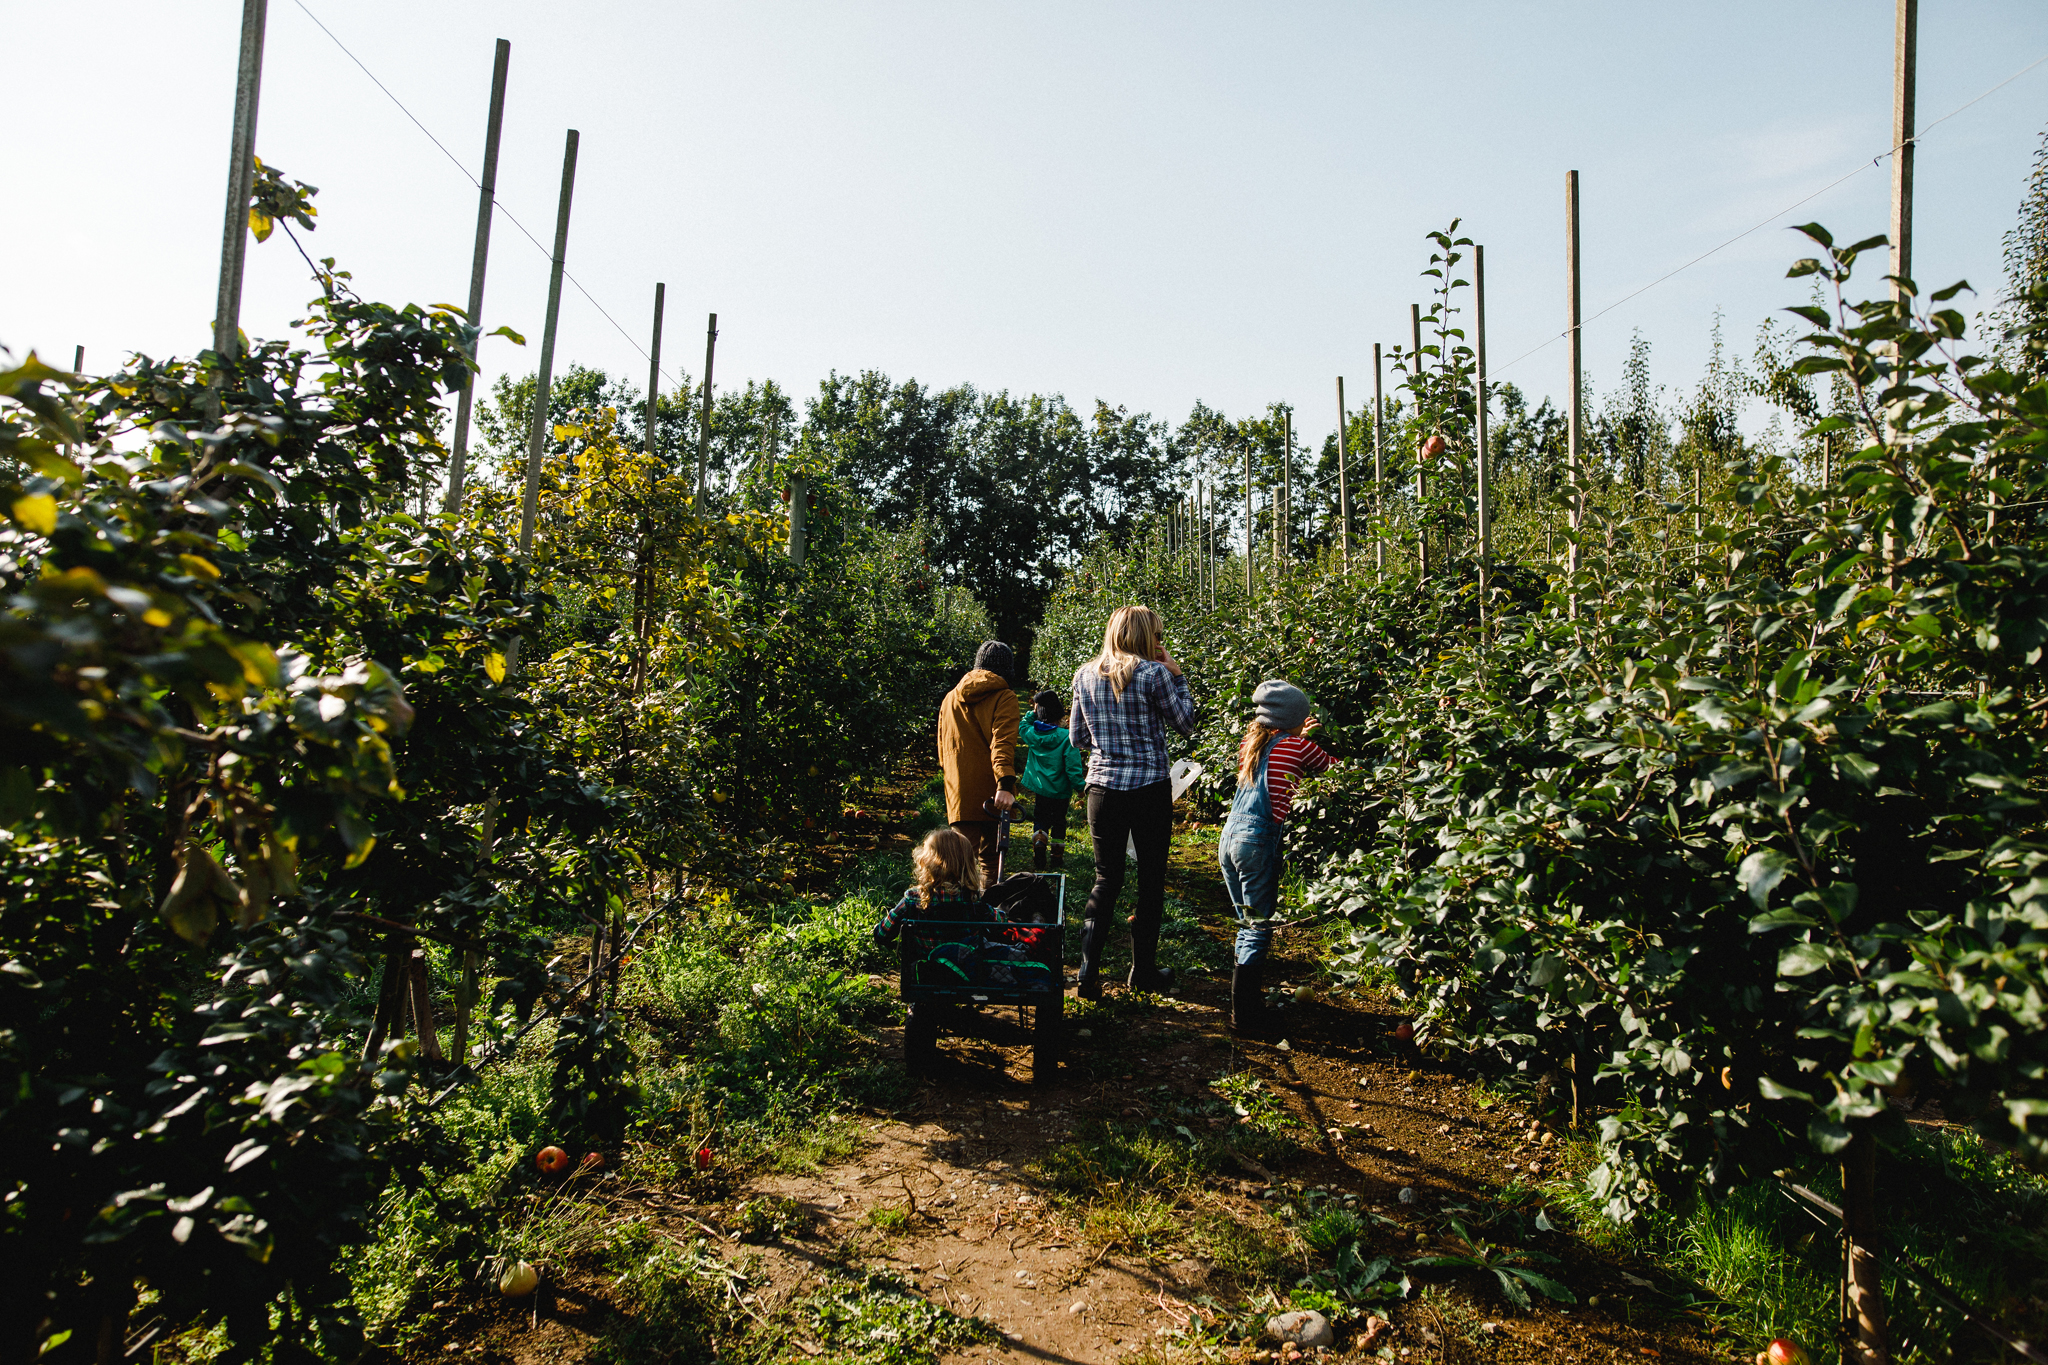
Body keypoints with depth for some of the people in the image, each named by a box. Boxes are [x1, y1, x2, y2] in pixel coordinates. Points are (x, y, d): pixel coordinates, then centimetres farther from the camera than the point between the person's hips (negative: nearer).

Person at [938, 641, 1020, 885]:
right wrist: (1006, 784, -29)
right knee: (991, 859, 12)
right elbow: (1003, 744, -19)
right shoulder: (1004, 698, -4)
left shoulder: (950, 699, 15)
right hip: (992, 795, -4)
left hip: (959, 796, 4)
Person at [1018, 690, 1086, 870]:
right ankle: (1057, 857, 21)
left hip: (1039, 788, 2)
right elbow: (1073, 766, -17)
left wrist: (1033, 712, 9)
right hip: (1060, 790, -2)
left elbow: (1022, 727, 19)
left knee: (1040, 821, 14)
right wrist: (1080, 785, -6)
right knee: (1059, 822, 14)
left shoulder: (1031, 733, -8)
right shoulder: (1065, 737, -18)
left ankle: (1039, 855, 1)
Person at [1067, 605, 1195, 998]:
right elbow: (1185, 724, 1)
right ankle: (1144, 971, 22)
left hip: (1103, 788, 4)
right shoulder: (1154, 672, -10)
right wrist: (1177, 676, 6)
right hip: (1150, 788, -3)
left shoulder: (1085, 674, 5)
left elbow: (1078, 738, 11)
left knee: (1106, 878, 12)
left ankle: (1088, 975, 7)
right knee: (1151, 878, 12)